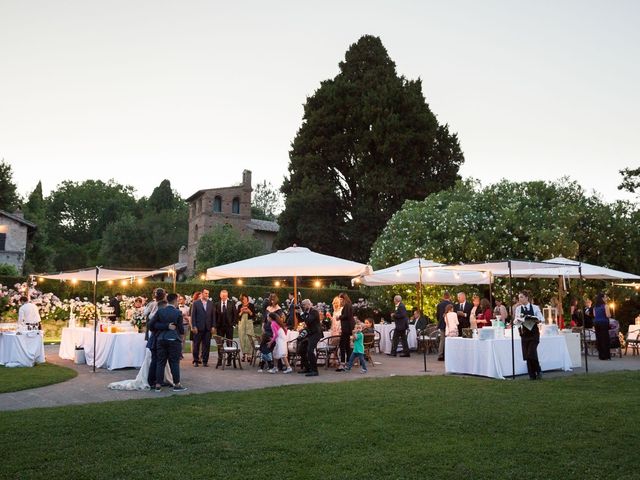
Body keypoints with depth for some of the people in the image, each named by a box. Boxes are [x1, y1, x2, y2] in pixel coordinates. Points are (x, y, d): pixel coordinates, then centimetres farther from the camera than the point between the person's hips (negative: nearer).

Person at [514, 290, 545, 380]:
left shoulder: (535, 308, -2)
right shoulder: (518, 309, 5)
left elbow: (542, 319, -1)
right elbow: (515, 321, 4)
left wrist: (538, 320, -22)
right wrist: (518, 320, -18)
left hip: (534, 333, -3)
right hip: (524, 334, 3)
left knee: (531, 353, -13)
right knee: (526, 355, 1)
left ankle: (538, 371, 11)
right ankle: (532, 375, 14)